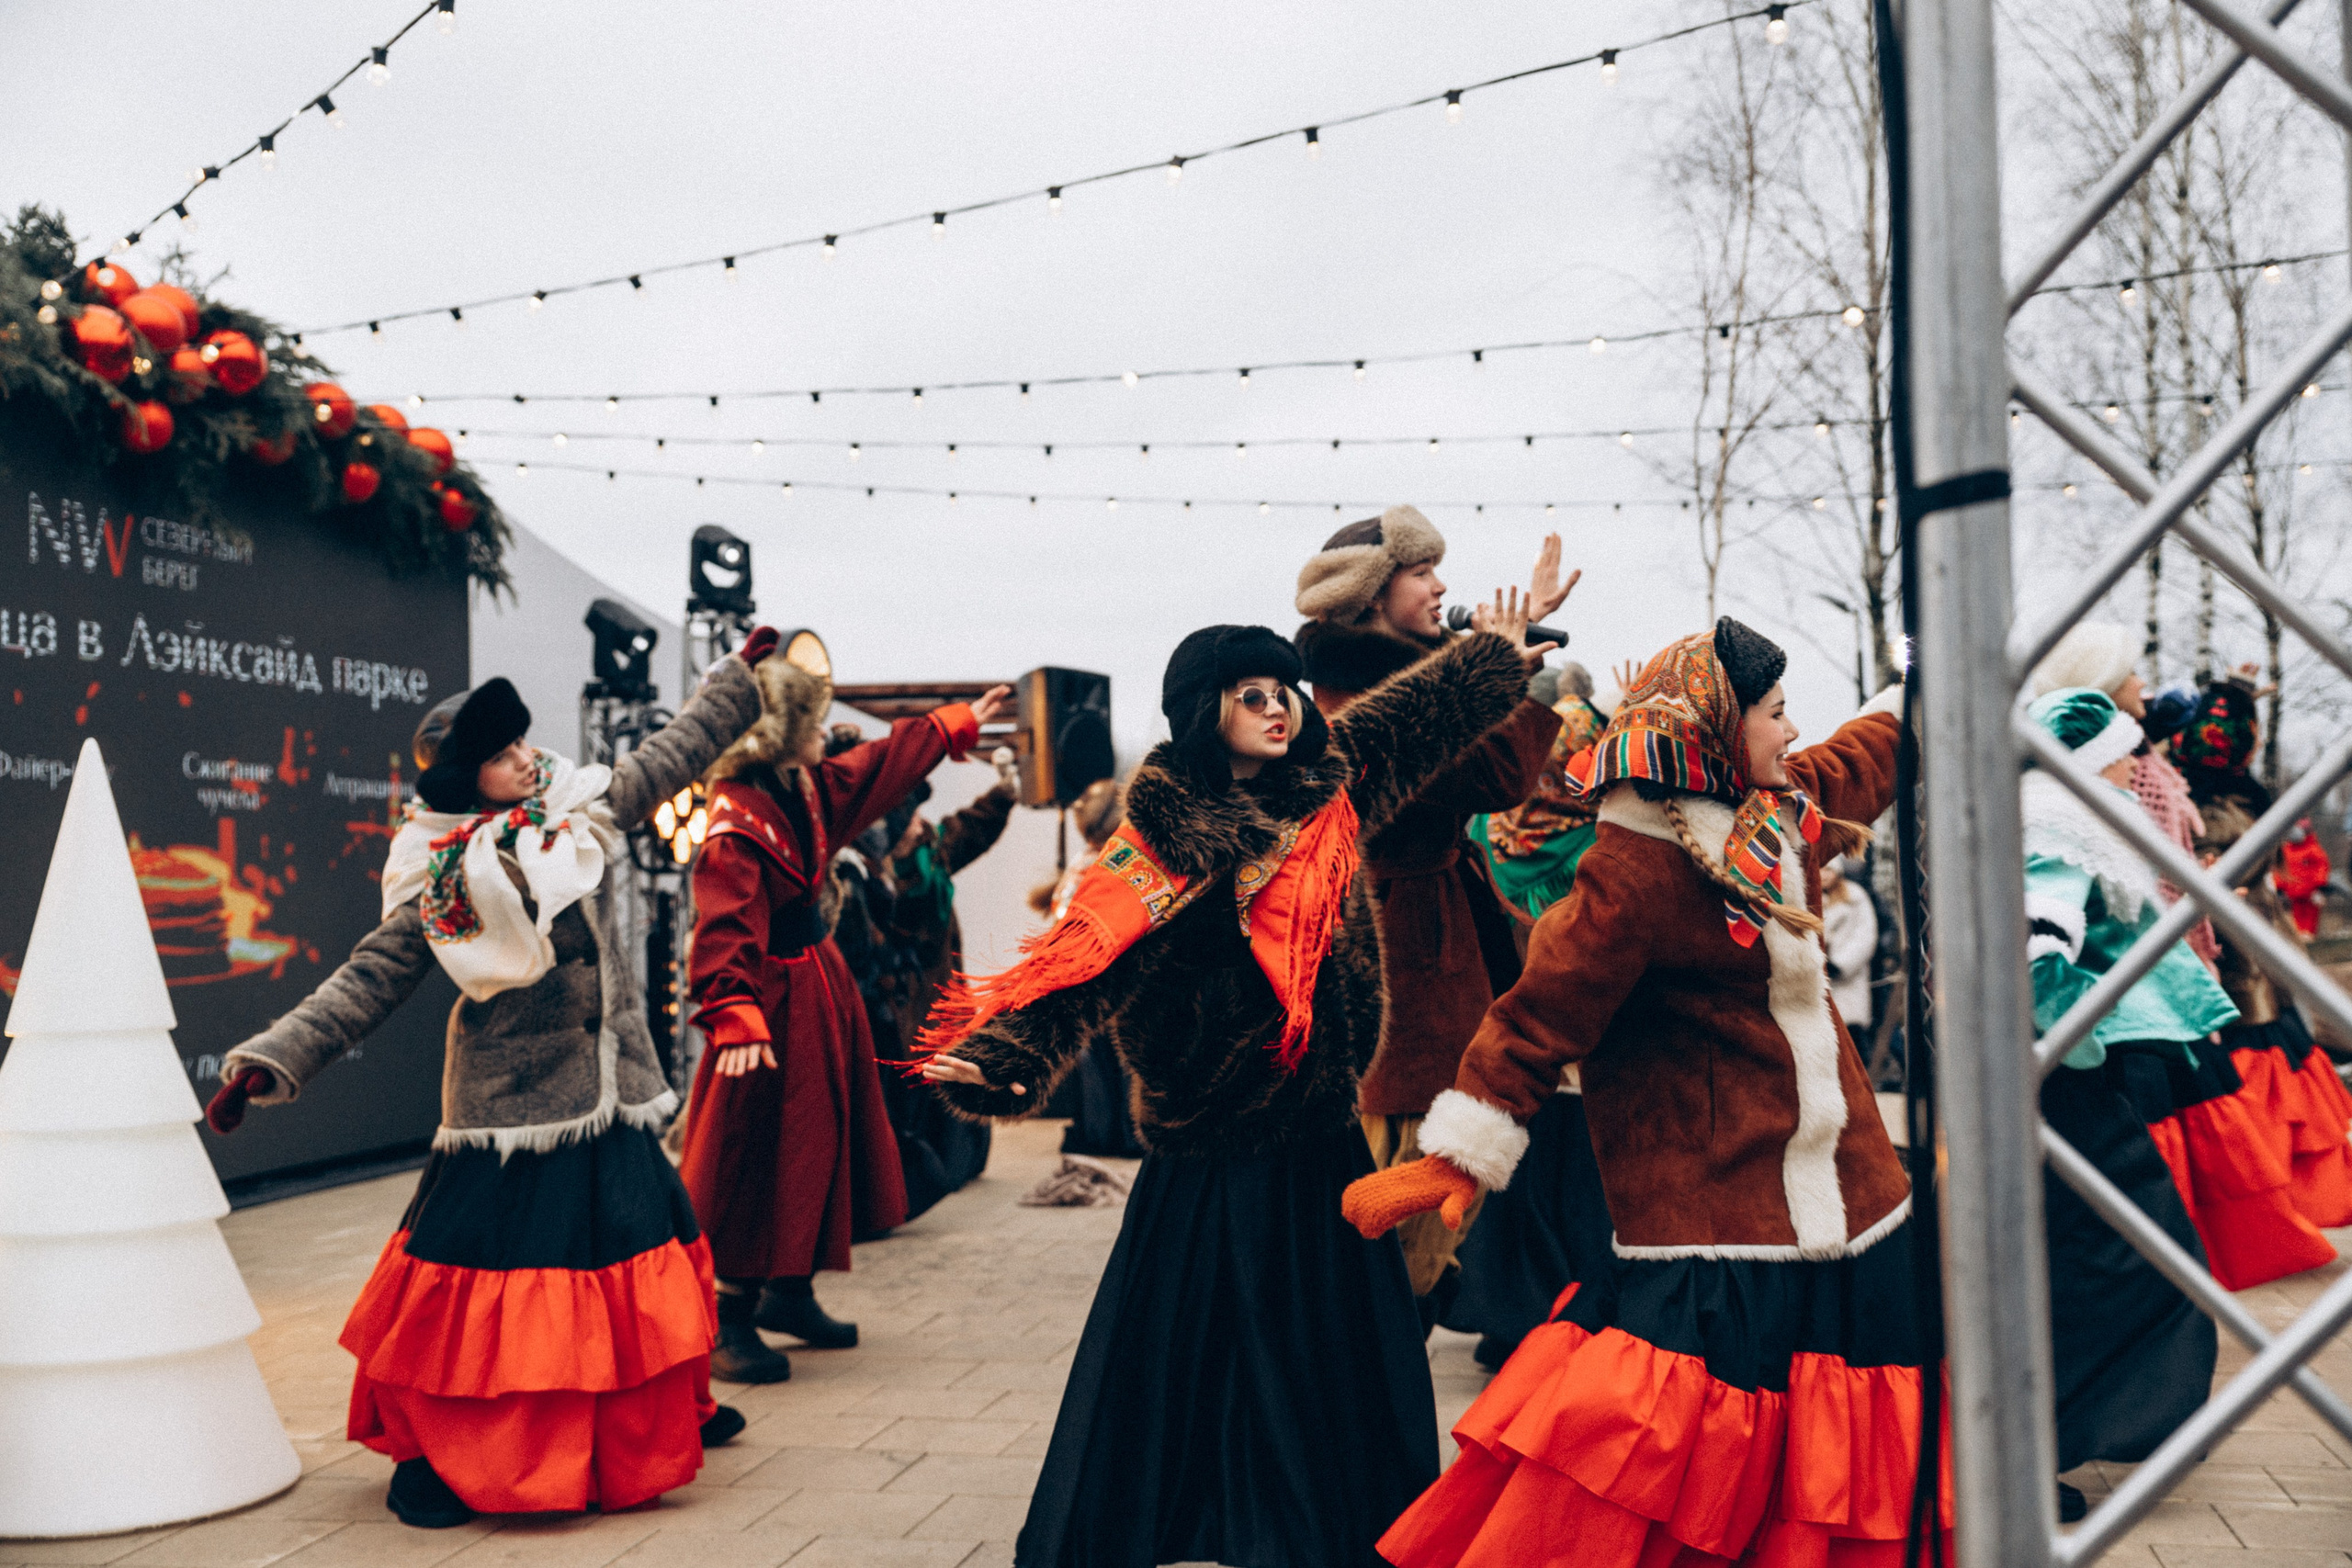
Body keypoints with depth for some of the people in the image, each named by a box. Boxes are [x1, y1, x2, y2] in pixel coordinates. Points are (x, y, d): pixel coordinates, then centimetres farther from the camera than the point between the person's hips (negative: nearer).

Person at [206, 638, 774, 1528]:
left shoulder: (580, 814, 2)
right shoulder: (438, 887, -9)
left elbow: (673, 754, 12)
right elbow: (366, 983, -7)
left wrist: (742, 675, 18)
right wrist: (267, 1062, -15)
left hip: (610, 1100, 5)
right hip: (511, 1108, -5)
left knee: (641, 1252, 15)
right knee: (490, 1270, -3)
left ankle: (664, 1414, 35)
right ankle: (432, 1451, 14)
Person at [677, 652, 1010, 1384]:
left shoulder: (809, 790, 7)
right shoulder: (736, 821, -21)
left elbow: (887, 763, 22)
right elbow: (724, 930, -29)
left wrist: (962, 722, 30)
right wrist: (736, 1018, -39)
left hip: (820, 988, 10)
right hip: (774, 1001, -10)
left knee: (821, 1144, 17)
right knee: (760, 1159, -5)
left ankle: (788, 1294, 31)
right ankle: (730, 1323, 6)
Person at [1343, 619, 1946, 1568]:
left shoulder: (1783, 814, 9)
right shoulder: (1638, 869, -17)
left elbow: (1862, 763, 32)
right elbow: (1542, 1013, -18)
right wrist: (1456, 1161, -17)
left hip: (1849, 1199, 8)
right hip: (1709, 1224, -8)